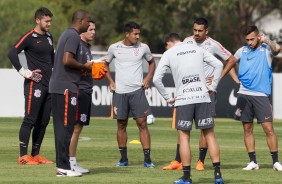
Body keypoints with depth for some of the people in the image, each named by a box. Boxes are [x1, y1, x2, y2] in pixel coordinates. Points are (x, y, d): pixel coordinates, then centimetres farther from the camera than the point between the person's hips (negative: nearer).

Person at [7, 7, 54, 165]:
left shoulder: (49, 37, 15)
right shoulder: (29, 37, -9)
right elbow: (12, 54, -17)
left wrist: (54, 71, 19)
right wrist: (24, 72, -17)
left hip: (49, 85, 8)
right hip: (34, 85, -8)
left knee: (43, 122, 8)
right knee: (30, 120, -7)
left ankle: (36, 154, 15)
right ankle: (23, 156, -6)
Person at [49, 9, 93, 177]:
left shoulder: (67, 34, 19)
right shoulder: (74, 36, -12)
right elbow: (67, 60, -23)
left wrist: (83, 69, 16)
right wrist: (84, 67, -9)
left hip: (58, 88, 10)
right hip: (66, 88, -10)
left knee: (62, 127, 11)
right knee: (66, 127, -8)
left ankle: (62, 165, 13)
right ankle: (63, 167, -8)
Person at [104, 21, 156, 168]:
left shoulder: (143, 48, 1)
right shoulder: (114, 48, 1)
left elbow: (151, 62, 18)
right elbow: (106, 64, 16)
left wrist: (148, 78, 2)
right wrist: (110, 81, 5)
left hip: (137, 90, -1)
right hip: (119, 91, 1)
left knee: (142, 123, -7)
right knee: (121, 125, 6)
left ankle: (147, 159, -6)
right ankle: (123, 158, 16)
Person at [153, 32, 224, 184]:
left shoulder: (168, 54, 4)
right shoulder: (197, 49, 12)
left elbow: (156, 79, -3)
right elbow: (218, 65, 10)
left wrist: (168, 98, 5)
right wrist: (212, 86, 13)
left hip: (183, 100, -2)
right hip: (203, 98, 2)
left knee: (183, 137, 4)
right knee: (209, 134, 6)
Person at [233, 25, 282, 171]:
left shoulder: (266, 49, 1)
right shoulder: (242, 51, 11)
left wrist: (265, 40, -9)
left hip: (261, 95, -4)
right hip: (244, 94, 4)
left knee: (269, 129, -7)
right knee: (247, 130, 4)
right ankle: (253, 162, 10)